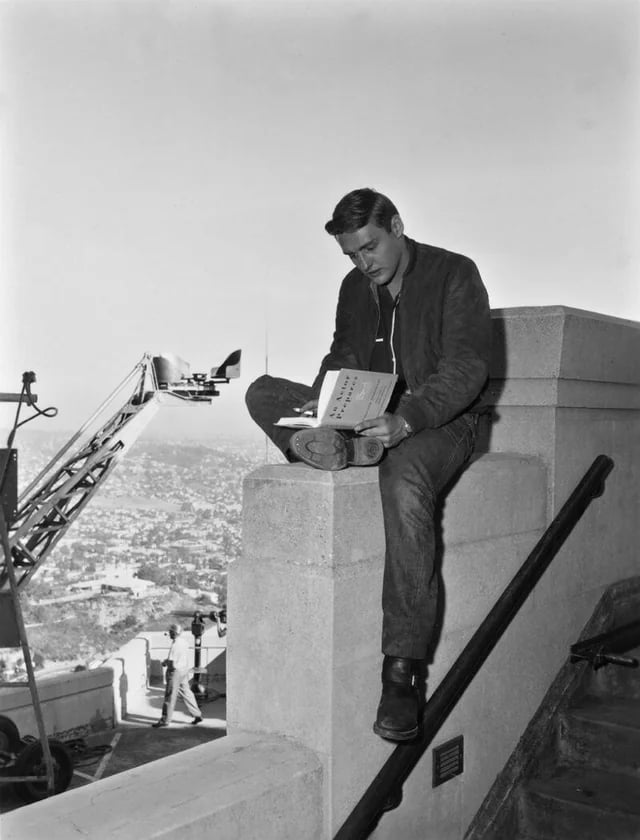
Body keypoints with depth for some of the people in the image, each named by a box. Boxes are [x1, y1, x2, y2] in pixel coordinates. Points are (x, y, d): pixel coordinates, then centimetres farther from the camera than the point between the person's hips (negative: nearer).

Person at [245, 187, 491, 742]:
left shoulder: (454, 274, -6)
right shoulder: (354, 288, 14)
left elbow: (465, 368, -16)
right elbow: (342, 359, 17)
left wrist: (405, 421, -33)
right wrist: (320, 403, -8)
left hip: (440, 421, -6)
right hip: (369, 417, 7)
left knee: (404, 480, -40)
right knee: (263, 393, -6)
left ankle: (405, 669, -38)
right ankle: (339, 447, -34)